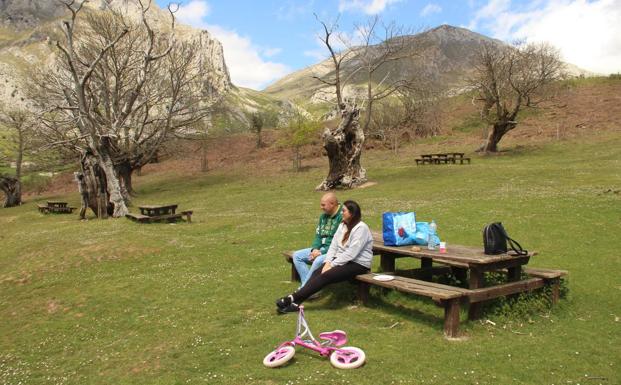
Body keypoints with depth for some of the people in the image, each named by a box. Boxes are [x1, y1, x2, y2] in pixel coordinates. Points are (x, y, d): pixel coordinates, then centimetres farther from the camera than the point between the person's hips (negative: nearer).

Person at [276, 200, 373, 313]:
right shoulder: (342, 225, 11)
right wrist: (328, 262, -10)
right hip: (341, 260, 8)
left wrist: (332, 265, -20)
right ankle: (295, 303, -27)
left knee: (326, 276, -27)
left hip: (358, 264, -8)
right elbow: (333, 246, 6)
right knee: (317, 272, -18)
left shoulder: (361, 228, -16)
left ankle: (292, 298, -30)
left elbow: (351, 253, -22)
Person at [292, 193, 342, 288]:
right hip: (321, 249, 9)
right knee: (297, 255, -1)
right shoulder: (324, 216, 13)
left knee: (318, 261, -35)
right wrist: (314, 249, -2)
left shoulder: (342, 217, -16)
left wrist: (322, 252, -19)